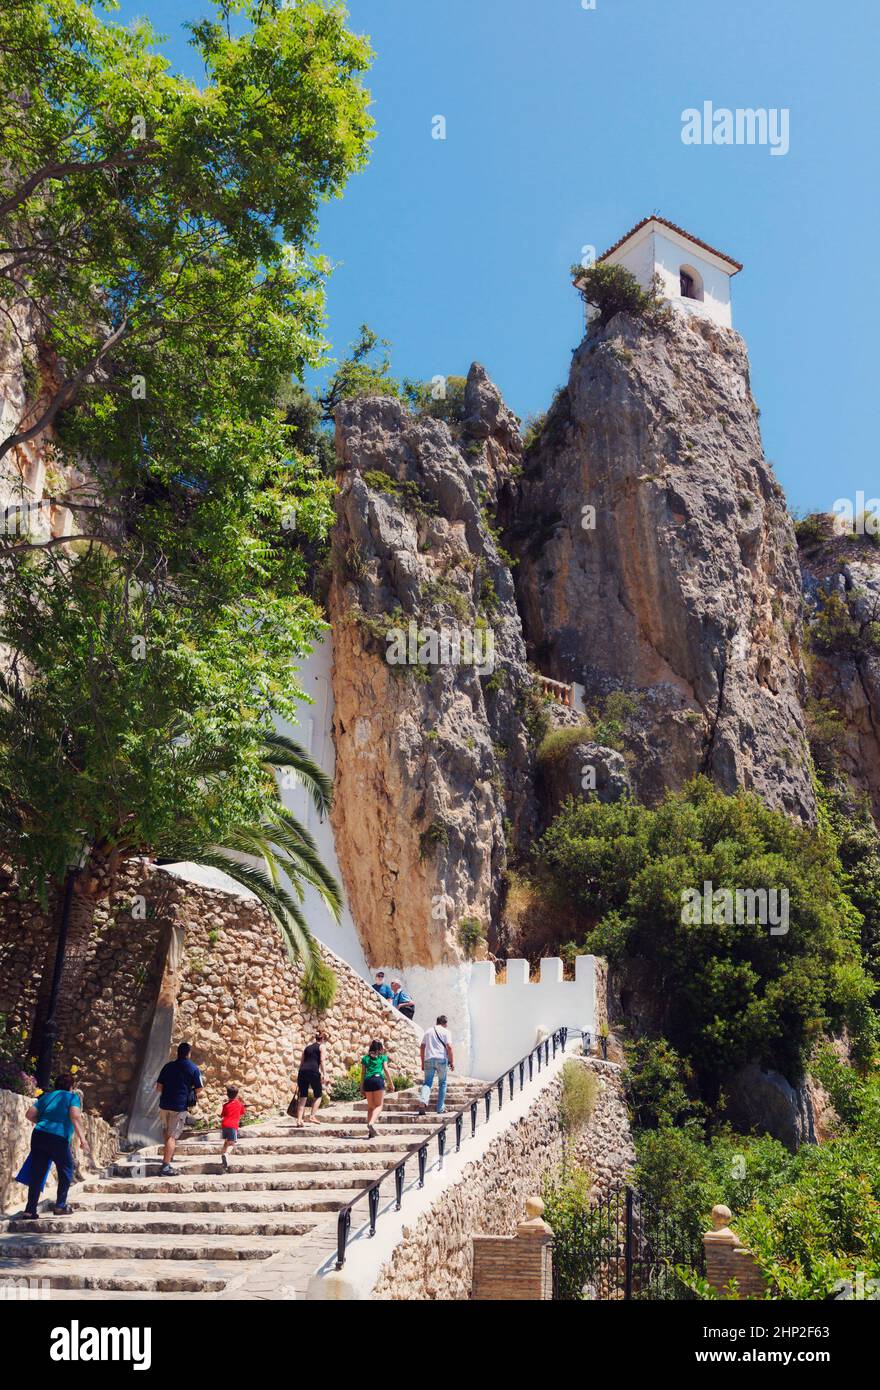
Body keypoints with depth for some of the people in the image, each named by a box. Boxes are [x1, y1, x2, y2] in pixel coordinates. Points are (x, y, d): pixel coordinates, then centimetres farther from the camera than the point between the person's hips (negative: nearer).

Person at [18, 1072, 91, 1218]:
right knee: (66, 1172, 13)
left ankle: (30, 1210, 5)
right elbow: (75, 1116, -10)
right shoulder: (72, 1097, 6)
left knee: (37, 1174, 9)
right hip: (59, 1138, -4)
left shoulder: (47, 1096, 19)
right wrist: (82, 1138, -13)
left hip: (39, 1135, 4)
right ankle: (60, 1206, 10)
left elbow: (30, 1114, 12)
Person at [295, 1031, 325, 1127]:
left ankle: (299, 1120, -2)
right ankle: (313, 1116, -1)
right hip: (313, 1071, -4)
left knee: (302, 1097, 6)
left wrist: (299, 1077, 22)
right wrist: (323, 1074, -4)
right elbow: (322, 1061, -1)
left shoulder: (307, 1047, 26)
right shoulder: (321, 1046, 12)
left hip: (302, 1071, 4)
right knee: (318, 1095, 12)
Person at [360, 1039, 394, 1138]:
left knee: (370, 1106, 12)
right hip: (378, 1079, -3)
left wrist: (362, 1088, 16)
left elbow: (363, 1073, 14)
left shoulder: (365, 1058, 17)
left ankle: (370, 1132, 7)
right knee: (379, 1105, 0)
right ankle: (371, 1122, -26)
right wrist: (391, 1084, 11)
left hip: (367, 1081, 3)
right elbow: (386, 1070, 5)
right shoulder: (383, 1057, 12)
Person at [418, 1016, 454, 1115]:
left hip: (428, 1059, 3)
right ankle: (440, 1108, 13)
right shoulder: (445, 1031, 4)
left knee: (427, 1083, 1)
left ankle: (423, 1101, -26)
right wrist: (452, 1062, -1)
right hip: (441, 1059, -3)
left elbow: (422, 1047, 15)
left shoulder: (428, 1031, 17)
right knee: (442, 1083, 12)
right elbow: (449, 1047, -6)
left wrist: (422, 1062, 19)